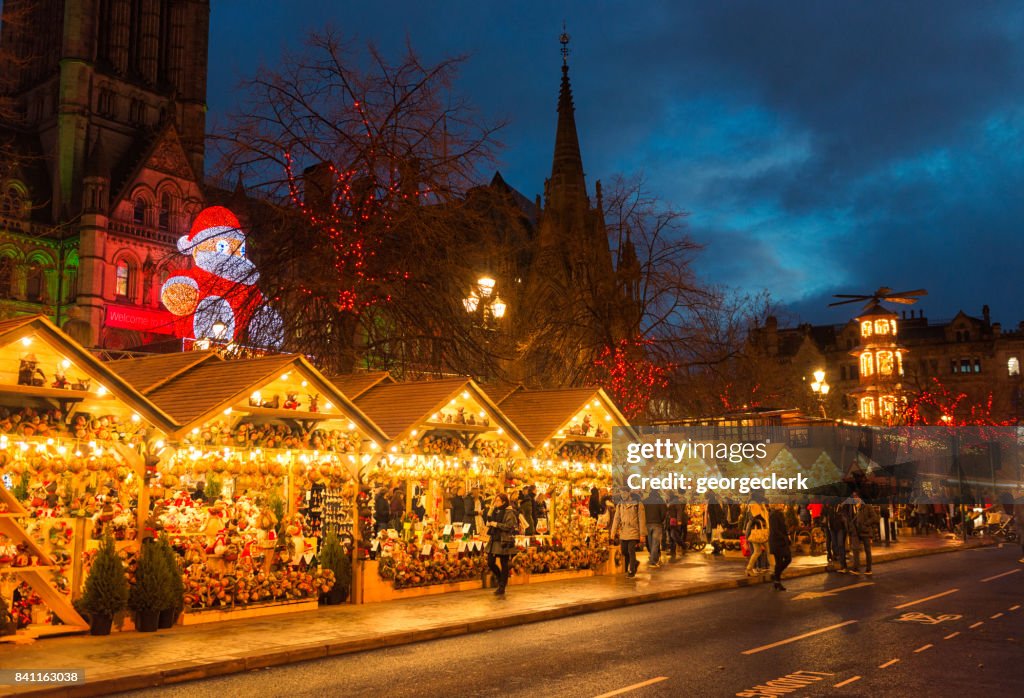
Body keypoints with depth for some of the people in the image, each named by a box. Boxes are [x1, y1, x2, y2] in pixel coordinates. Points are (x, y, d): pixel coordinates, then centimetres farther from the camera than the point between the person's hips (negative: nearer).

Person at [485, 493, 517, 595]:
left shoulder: (509, 512, -10)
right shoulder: (495, 511, 13)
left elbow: (509, 526, -17)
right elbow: (489, 521, 11)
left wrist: (497, 524, -15)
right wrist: (491, 508, 4)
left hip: (504, 542, -7)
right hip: (494, 540, 7)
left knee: (503, 564, 1)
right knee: (490, 562, 5)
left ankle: (502, 589, 8)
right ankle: (501, 579, 30)